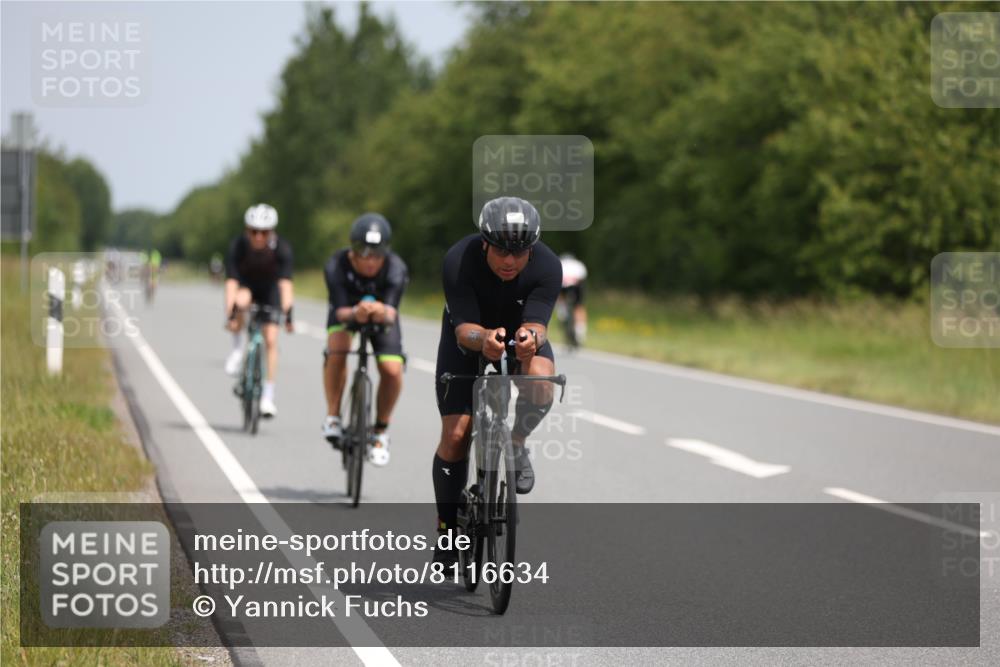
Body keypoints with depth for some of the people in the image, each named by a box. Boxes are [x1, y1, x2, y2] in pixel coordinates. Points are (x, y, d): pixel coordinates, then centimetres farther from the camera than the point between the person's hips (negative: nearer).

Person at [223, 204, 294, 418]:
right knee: (241, 301, -37)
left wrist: (287, 314, -47)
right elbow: (231, 282, -35)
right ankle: (237, 350, -14)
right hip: (246, 286, 0)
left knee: (271, 340, -12)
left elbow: (285, 283, -36)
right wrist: (230, 316, -45)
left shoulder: (282, 248, -29)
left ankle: (268, 397, -7)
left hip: (269, 290, 0)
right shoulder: (238, 246, -29)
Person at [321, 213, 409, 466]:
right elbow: (341, 310, -38)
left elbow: (392, 312, -41)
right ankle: (333, 416, -14)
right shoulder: (336, 266, -33)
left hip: (381, 315, 1)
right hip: (347, 311, -1)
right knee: (337, 351, -31)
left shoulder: (396, 269, -33)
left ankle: (381, 430, 4)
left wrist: (383, 312, -65)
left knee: (392, 369, -20)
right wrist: (355, 313, -60)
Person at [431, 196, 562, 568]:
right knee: (455, 435, -10)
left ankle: (516, 444, -3)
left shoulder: (547, 266, -28)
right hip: (468, 338, 0)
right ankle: (447, 530, 6)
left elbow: (535, 323, -34)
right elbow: (464, 328, -34)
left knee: (541, 383, -34)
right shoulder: (458, 261, -31)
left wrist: (529, 338, -59)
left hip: (522, 333, 1)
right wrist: (484, 338, -57)